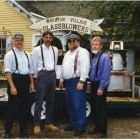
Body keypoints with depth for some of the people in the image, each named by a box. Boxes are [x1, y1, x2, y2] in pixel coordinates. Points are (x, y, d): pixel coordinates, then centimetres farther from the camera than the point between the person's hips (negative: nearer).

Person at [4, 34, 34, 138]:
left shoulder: (27, 55, 14)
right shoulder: (10, 54, -4)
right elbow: (8, 71, -12)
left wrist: (32, 83, 10)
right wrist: (12, 86, -19)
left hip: (25, 81, 6)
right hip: (15, 80, -6)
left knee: (24, 106, 12)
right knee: (12, 107, -1)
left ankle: (23, 129, 25)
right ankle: (7, 131, 11)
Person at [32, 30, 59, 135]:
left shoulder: (55, 50, 13)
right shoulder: (37, 50, -1)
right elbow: (34, 65, 1)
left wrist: (53, 74, 12)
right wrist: (38, 77, 4)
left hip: (52, 75, 5)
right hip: (42, 75, -5)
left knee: (50, 101, 11)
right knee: (39, 101, -5)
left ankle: (49, 123, 22)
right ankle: (37, 125, 5)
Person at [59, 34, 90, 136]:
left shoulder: (82, 52, -6)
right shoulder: (67, 54, 23)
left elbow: (85, 67, -16)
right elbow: (63, 67, 29)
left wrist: (81, 81, -22)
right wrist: (61, 80, 25)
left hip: (77, 81, -9)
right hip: (68, 82, 9)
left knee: (79, 105, -6)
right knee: (69, 104, 15)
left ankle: (81, 128, 3)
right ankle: (73, 124, 29)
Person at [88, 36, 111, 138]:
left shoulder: (104, 57, -13)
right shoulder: (94, 58, 16)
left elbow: (106, 74, -19)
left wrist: (101, 88, -22)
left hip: (100, 86, -9)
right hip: (94, 85, 9)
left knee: (100, 109, -3)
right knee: (94, 108, 16)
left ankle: (103, 131, 9)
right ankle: (97, 127, 29)